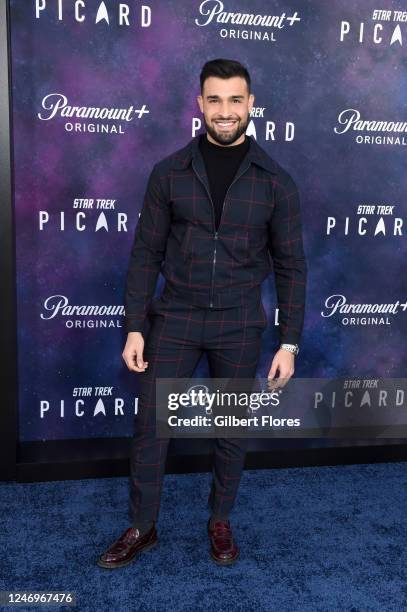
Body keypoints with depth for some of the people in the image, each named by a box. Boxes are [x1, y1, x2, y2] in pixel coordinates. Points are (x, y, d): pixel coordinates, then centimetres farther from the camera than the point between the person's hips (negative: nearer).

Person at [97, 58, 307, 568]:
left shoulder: (276, 181, -2)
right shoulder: (169, 173, -2)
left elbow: (291, 265, 1)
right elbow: (145, 254, 0)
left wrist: (289, 342, -3)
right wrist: (134, 328, -5)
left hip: (239, 327, 0)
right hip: (174, 320, 0)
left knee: (232, 430, 13)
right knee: (150, 426, 7)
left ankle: (220, 520, 37)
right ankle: (142, 527, 29)